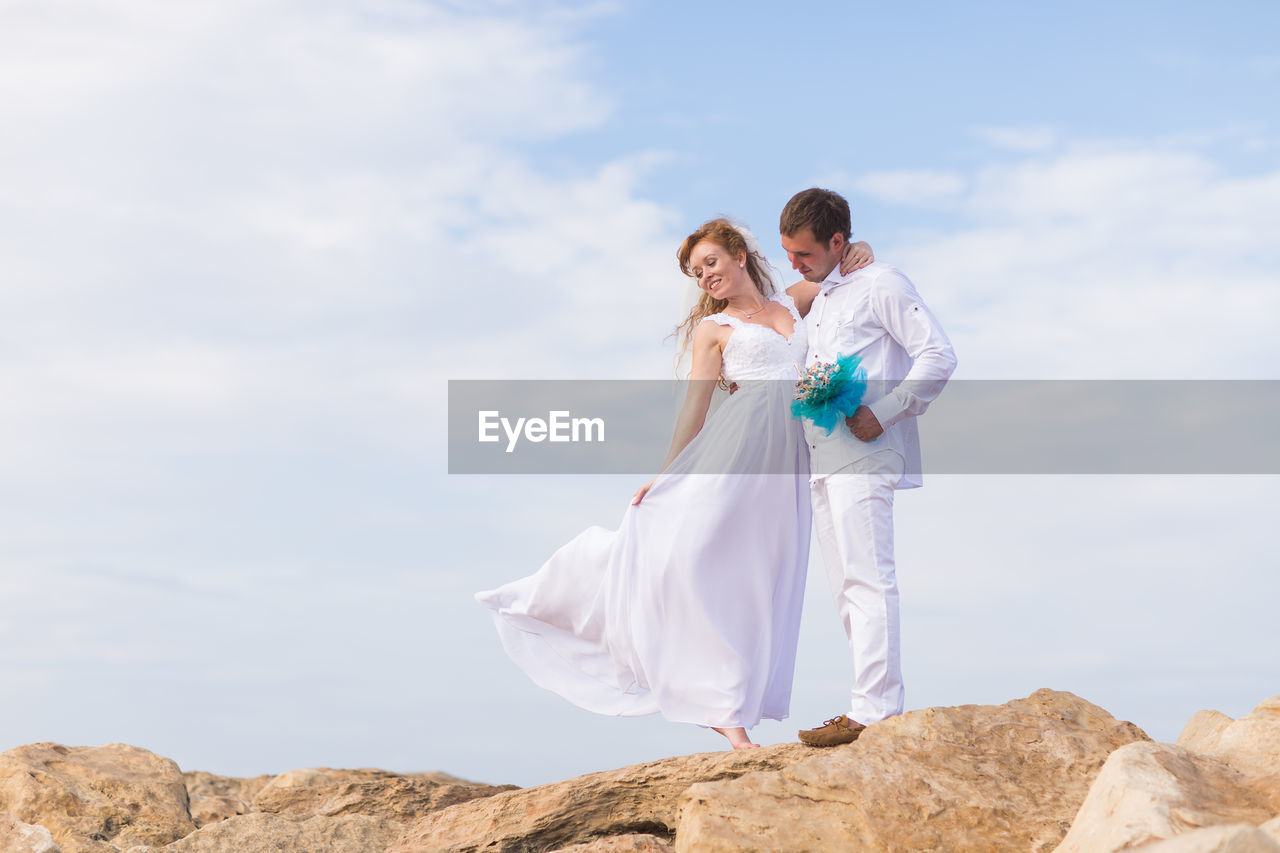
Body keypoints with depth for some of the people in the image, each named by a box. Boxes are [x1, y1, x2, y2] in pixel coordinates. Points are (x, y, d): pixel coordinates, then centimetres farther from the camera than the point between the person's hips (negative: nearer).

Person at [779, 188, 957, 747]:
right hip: (823, 456, 9)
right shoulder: (819, 296, 21)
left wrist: (881, 414, -16)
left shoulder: (881, 285, -5)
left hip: (864, 451, -9)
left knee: (867, 578, -13)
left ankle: (875, 711, -15)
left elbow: (938, 357, -11)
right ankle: (882, 703, 12)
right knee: (845, 584, 8)